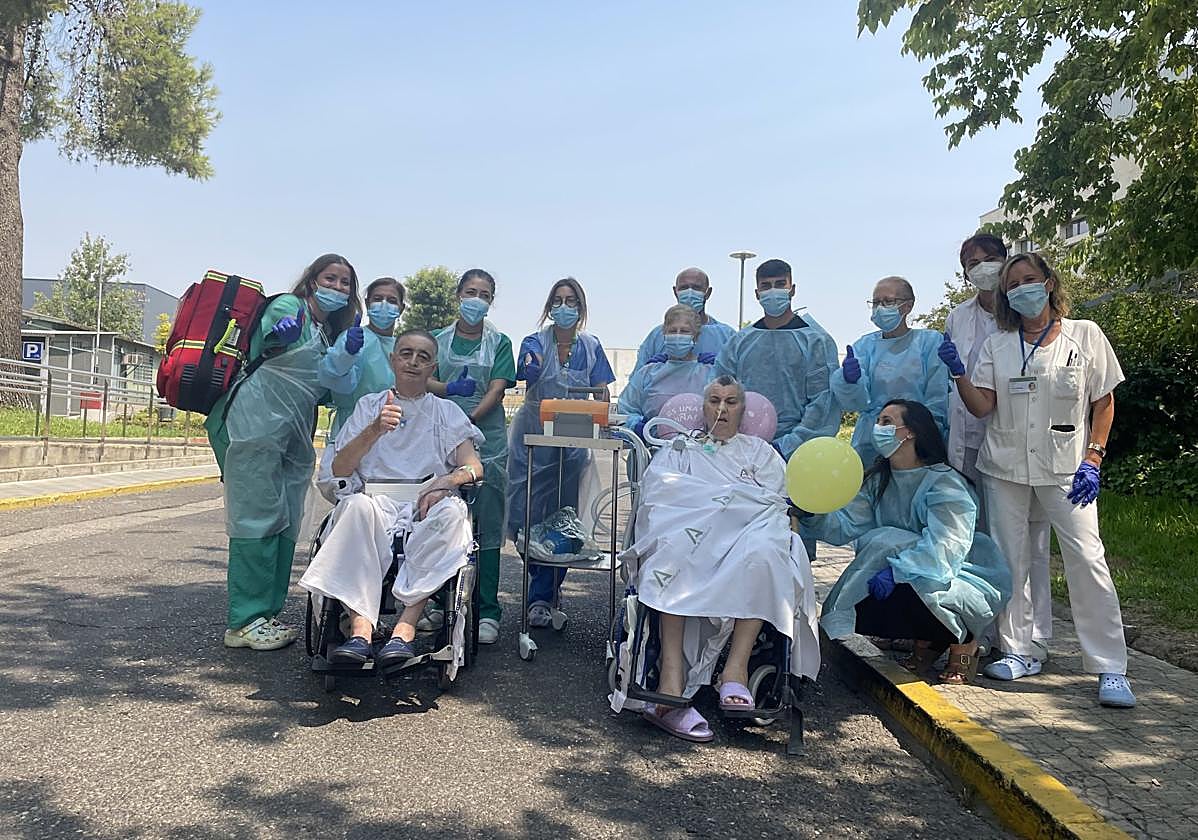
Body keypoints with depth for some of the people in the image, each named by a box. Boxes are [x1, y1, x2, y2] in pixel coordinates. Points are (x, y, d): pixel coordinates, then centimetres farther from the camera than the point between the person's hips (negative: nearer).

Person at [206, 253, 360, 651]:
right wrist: (280, 334, -38)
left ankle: (266, 614, 16)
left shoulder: (329, 333, 22)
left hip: (293, 435, 9)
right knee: (259, 518, -8)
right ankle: (245, 621, -3)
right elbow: (265, 344, -16)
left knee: (285, 524, 8)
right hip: (258, 422, -9)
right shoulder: (288, 306, -1)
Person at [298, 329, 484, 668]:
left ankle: (405, 627, -37)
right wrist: (375, 430, -13)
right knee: (357, 505, -34)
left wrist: (446, 481, -18)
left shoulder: (446, 412, 18)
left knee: (452, 511, -34)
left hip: (426, 505, 0)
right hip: (377, 501, 0)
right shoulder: (369, 406, 18)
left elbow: (474, 467, 4)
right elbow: (339, 468, 5)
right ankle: (360, 627, -41)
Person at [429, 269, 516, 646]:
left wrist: (468, 420, -17)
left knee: (487, 526, -3)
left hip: (486, 439, -1)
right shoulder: (439, 339, 13)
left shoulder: (499, 343, 9)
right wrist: (449, 389, -17)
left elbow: (496, 390, -3)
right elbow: (424, 381, 4)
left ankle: (487, 611, 1)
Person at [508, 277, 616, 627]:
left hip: (575, 441, 2)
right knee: (529, 515, -3)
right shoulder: (535, 342, 1)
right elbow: (526, 372, -18)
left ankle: (541, 597, 12)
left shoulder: (591, 347, 8)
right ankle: (544, 595, 13)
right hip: (535, 437, -2)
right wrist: (530, 365, -42)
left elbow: (602, 392, 6)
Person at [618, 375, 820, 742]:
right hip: (688, 534, 0)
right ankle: (672, 680, -45)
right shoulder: (680, 448, 28)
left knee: (763, 550, -37)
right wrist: (740, 496, 1)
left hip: (747, 537, 1)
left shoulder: (759, 451, 29)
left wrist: (705, 497, -1)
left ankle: (736, 667, -37)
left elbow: (774, 501, 10)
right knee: (677, 550, -38)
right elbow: (657, 489, 7)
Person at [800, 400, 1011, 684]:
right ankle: (927, 640, 11)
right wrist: (815, 515, -23)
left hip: (956, 575, -6)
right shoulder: (878, 481, 6)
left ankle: (964, 644, 0)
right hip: (912, 575, 7)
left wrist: (896, 571, -38)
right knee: (862, 607, -16)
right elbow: (846, 524, -4)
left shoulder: (945, 483, -17)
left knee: (908, 593, -32)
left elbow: (946, 546, -30)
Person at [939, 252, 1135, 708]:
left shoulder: (1085, 336, 3)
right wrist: (958, 373, -16)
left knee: (1087, 559, -10)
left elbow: (1104, 401, 4)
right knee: (1009, 560, 5)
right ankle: (1019, 653, 17)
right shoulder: (996, 345, 8)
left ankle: (1110, 667, -2)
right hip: (1005, 467, 3)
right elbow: (982, 406, 0)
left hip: (1065, 467, -2)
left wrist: (1092, 458, -6)